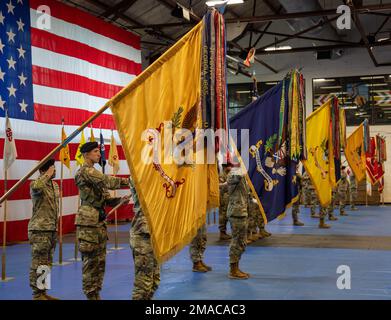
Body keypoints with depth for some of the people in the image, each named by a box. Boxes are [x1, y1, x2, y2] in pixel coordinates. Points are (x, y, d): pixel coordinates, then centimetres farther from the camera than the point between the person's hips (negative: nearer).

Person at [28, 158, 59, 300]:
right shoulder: (36, 184, -11)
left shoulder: (55, 185, 14)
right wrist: (48, 175, -25)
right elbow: (36, 187, -40)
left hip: (52, 230, 8)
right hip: (39, 230, -8)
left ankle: (42, 292, 22)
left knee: (47, 263, 13)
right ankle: (37, 294, 3)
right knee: (39, 264, -4)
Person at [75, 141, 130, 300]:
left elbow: (105, 199, 17)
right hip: (88, 221, -9)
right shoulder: (85, 171, -10)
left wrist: (120, 200, -1)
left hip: (100, 221, 9)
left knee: (100, 260, 11)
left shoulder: (95, 173, 20)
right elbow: (109, 181, -23)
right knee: (90, 260, -5)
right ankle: (90, 295, 2)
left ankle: (96, 294, 19)